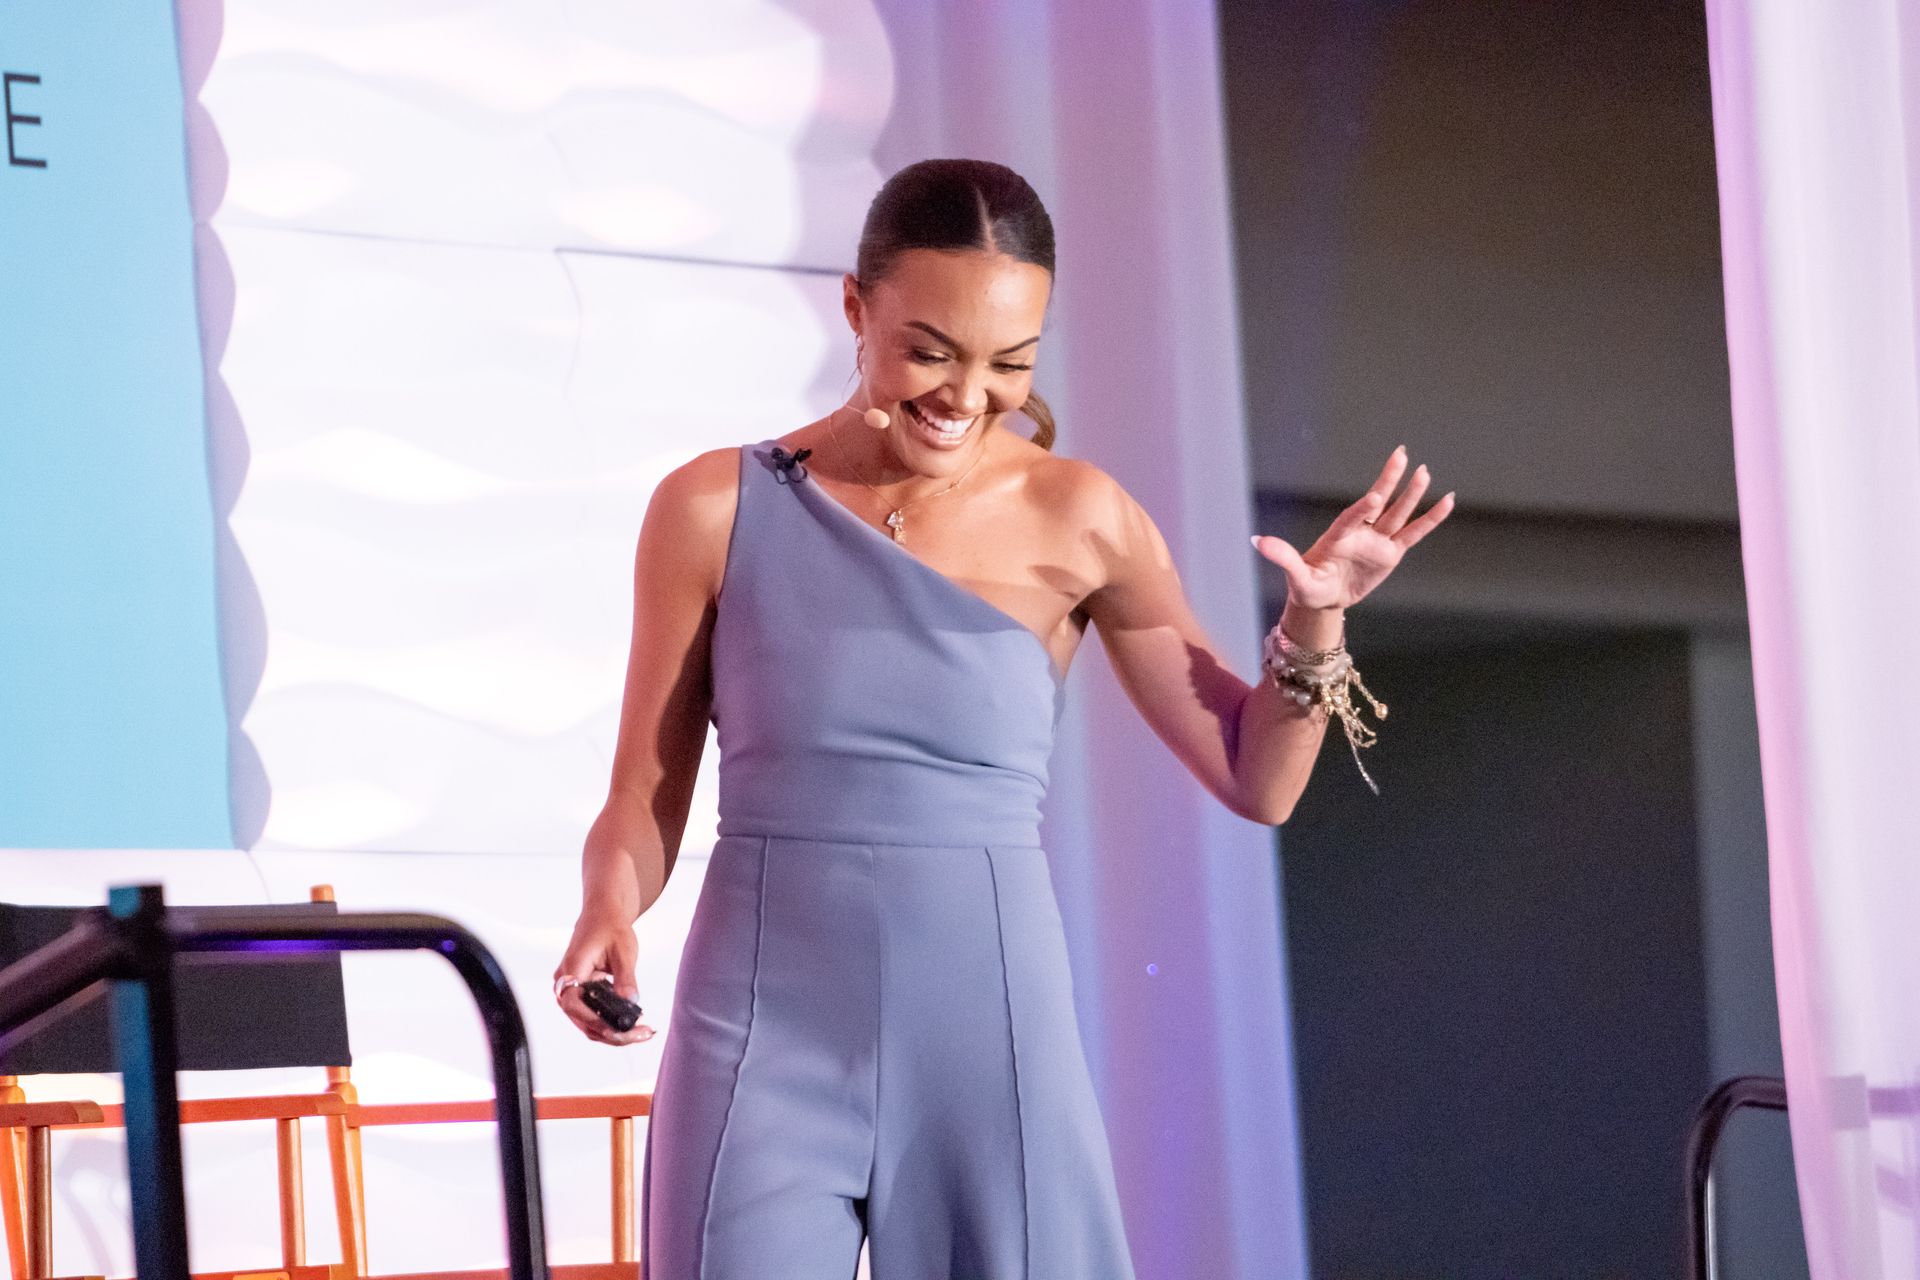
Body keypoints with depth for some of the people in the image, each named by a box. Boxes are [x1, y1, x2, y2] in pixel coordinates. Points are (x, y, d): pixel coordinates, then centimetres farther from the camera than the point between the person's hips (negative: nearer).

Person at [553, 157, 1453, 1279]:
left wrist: (1313, 623, -8)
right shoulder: (718, 508, 1)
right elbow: (645, 798, 5)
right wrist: (609, 916, -13)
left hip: (991, 1039, 1)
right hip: (765, 1045, -1)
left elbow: (1257, 781, 7)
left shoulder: (1074, 522, 1)